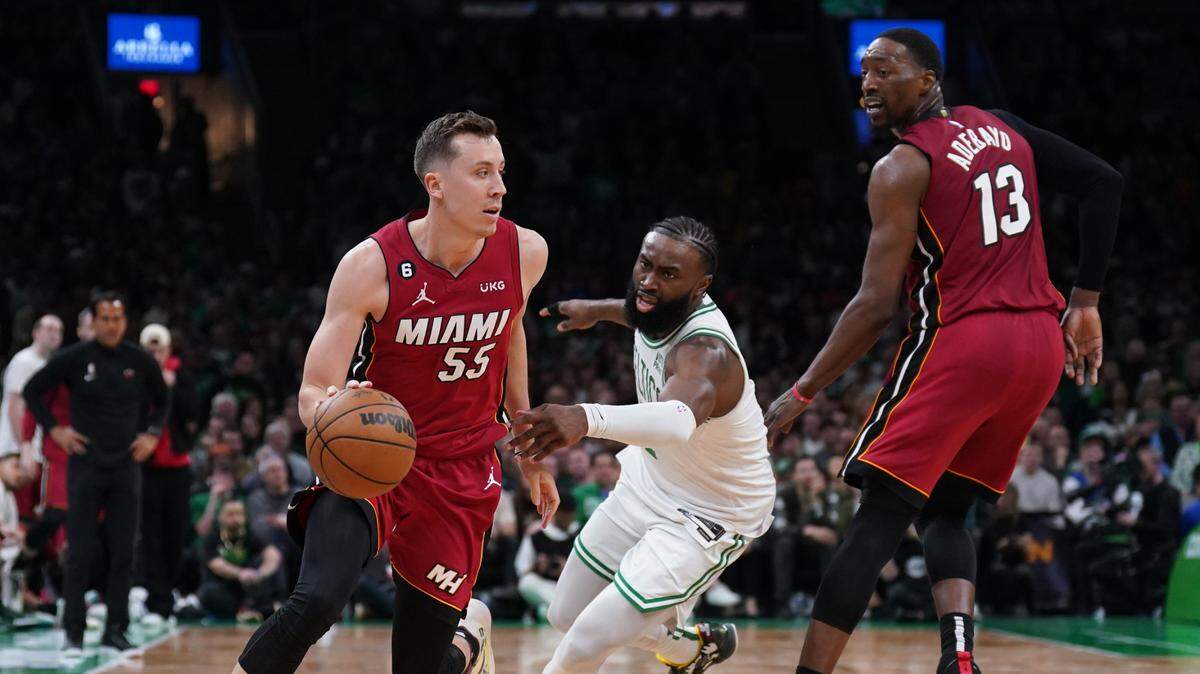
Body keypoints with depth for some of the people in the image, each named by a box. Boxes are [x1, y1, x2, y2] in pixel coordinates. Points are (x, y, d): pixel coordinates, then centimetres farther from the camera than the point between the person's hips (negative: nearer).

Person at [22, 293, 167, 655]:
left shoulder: (140, 361, 2)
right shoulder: (73, 358, -5)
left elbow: (161, 401, 18)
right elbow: (33, 391, 4)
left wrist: (152, 434, 5)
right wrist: (55, 429, -3)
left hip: (126, 466, 2)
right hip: (85, 465, -2)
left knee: (123, 554, 3)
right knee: (80, 553, -3)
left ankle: (115, 629, 10)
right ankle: (73, 631, 2)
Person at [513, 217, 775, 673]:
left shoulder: (707, 353, -38)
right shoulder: (669, 307, -13)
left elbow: (680, 417, -63)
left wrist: (587, 419, -80)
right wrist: (599, 310, 21)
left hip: (709, 517, -8)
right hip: (650, 482, 9)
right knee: (567, 615, 18)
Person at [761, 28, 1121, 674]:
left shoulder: (902, 168, -7)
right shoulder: (999, 126, 13)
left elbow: (876, 306, -12)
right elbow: (1103, 184, 12)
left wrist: (800, 395, -5)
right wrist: (1084, 304, 14)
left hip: (960, 342, -7)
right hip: (1042, 345, 7)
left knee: (880, 518, -4)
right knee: (945, 511, 17)